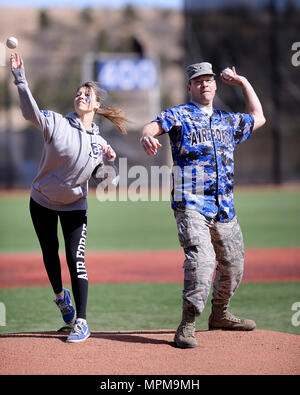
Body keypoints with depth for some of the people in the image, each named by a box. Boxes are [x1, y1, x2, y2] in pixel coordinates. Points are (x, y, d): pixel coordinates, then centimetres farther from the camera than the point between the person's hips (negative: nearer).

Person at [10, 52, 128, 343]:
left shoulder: (99, 142, -2)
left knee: (76, 260, -9)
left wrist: (108, 163, -21)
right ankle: (60, 295, 42)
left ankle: (81, 322, -5)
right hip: (43, 202, 0)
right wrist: (20, 79, -43)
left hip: (75, 206, 1)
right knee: (50, 255, 12)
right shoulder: (57, 124, -13)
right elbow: (31, 112, -30)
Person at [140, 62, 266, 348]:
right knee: (201, 259, -23)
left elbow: (257, 118, 37)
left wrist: (243, 83, 30)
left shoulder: (228, 121, 20)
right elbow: (151, 127, -13)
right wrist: (146, 137, -37)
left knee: (233, 264, 11)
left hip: (224, 207, 6)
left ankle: (220, 315, 33)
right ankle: (187, 326, -22)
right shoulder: (179, 115, 4)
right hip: (191, 204, -6)